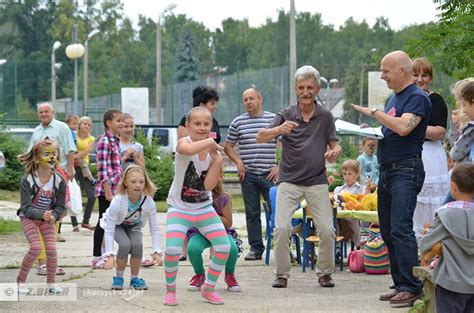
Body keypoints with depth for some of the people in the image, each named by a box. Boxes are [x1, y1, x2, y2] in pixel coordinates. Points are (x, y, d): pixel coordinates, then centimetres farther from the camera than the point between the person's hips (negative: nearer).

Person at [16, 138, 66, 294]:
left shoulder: (59, 181, -12)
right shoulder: (28, 180, -21)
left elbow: (60, 206, -6)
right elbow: (26, 207, -23)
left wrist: (54, 216, -27)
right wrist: (42, 215, -38)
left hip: (48, 218, 3)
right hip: (29, 217, -3)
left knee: (51, 248, -12)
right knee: (36, 247, -20)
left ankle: (52, 282, 9)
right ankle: (20, 281, -3)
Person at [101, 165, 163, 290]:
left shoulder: (149, 201, -31)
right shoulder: (117, 201, -37)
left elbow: (155, 229, -24)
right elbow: (109, 231, -35)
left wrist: (157, 252, -34)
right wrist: (110, 255, -42)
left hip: (133, 225, 2)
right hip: (116, 224, -2)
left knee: (137, 244, -26)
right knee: (125, 244, -29)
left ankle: (134, 278, -3)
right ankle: (118, 278, -5)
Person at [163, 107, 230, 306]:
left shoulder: (214, 152, -4)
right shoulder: (183, 142, -17)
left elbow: (208, 185, -14)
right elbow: (187, 149, -46)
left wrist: (217, 160, -21)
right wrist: (210, 141, -33)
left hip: (204, 208, 4)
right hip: (179, 207, -4)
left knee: (224, 246, -7)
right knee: (173, 249, -23)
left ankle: (208, 288, 15)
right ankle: (170, 290, 3)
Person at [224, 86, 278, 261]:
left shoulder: (274, 120, 2)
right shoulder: (237, 122, 8)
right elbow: (228, 147, 16)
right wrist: (238, 162, 1)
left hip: (269, 174, -2)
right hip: (248, 175, 2)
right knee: (252, 213, 6)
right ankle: (256, 249, 12)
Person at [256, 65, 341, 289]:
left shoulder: (325, 116, 5)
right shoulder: (286, 115, 0)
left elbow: (334, 144, 11)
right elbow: (260, 138, -10)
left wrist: (335, 152, -15)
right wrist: (279, 130, -32)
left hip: (317, 182, 1)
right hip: (289, 180, -1)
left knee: (327, 230, -5)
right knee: (281, 228, -12)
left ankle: (325, 272, 14)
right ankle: (282, 274, 2)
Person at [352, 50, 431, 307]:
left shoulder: (417, 98, -10)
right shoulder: (393, 97, 18)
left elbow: (403, 127, -24)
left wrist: (375, 112, -15)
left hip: (406, 170, -10)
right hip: (386, 170, 10)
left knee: (401, 229, -15)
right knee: (388, 231, 9)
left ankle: (412, 287, -14)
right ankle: (400, 285, 14)